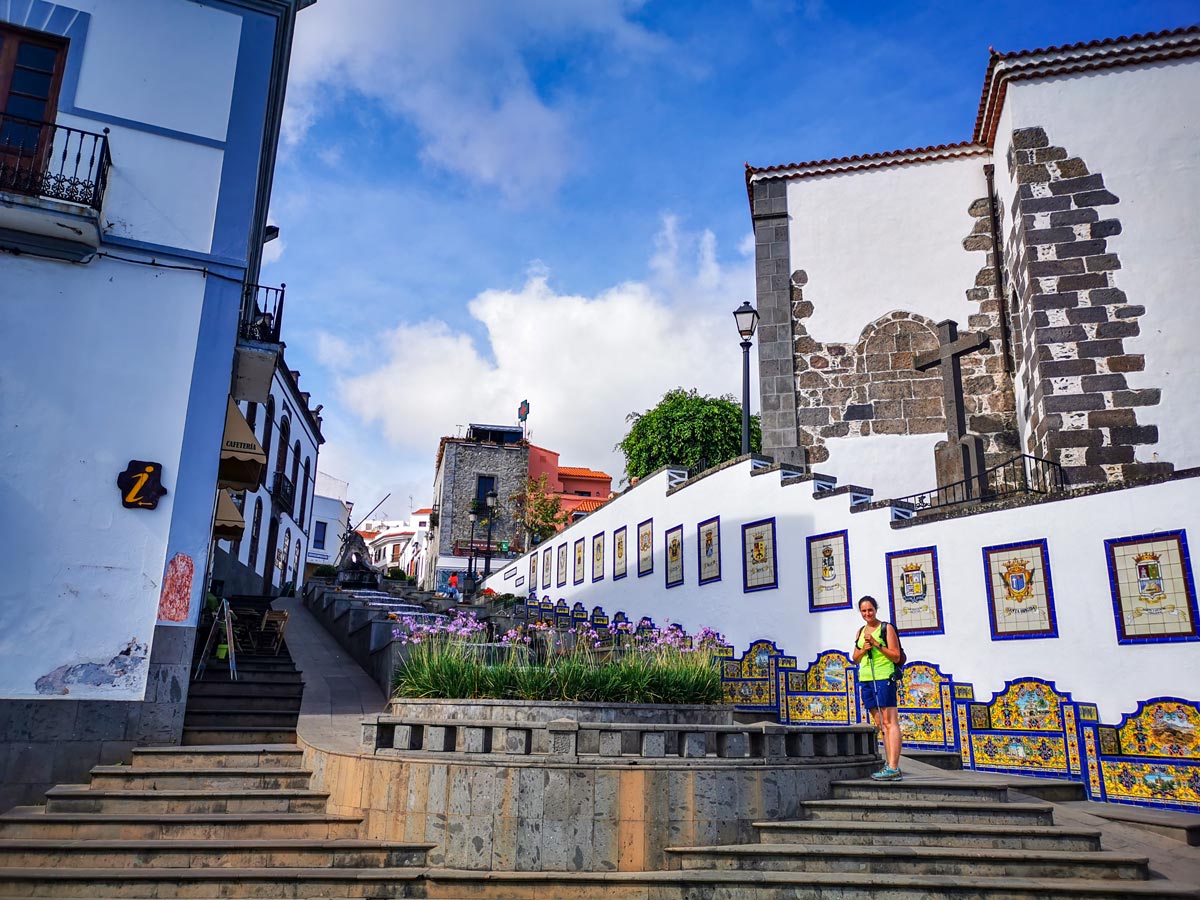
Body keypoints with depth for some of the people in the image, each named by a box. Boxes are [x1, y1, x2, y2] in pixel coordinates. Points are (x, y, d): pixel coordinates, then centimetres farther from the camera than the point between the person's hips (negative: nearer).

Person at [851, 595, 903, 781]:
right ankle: (890, 765, 11)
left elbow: (896, 656, -6)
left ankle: (893, 768, -13)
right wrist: (863, 649, -2)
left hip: (883, 678, -7)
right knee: (880, 724, 8)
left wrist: (877, 644, -15)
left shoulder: (886, 628, -2)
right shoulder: (860, 632, 17)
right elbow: (855, 659, 17)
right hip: (866, 680, 7)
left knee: (889, 722, -10)